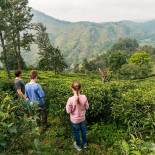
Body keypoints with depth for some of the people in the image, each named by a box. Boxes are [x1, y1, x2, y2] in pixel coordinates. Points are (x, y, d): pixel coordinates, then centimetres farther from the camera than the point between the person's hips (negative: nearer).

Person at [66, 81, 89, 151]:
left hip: (74, 120, -3)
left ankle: (78, 146, 43)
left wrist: (67, 105, -4)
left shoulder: (71, 99, -30)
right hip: (82, 118, 3)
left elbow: (68, 111, -19)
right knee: (83, 131, 27)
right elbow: (87, 107, -6)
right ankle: (84, 143, 49)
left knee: (76, 132, 22)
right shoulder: (84, 97, -20)